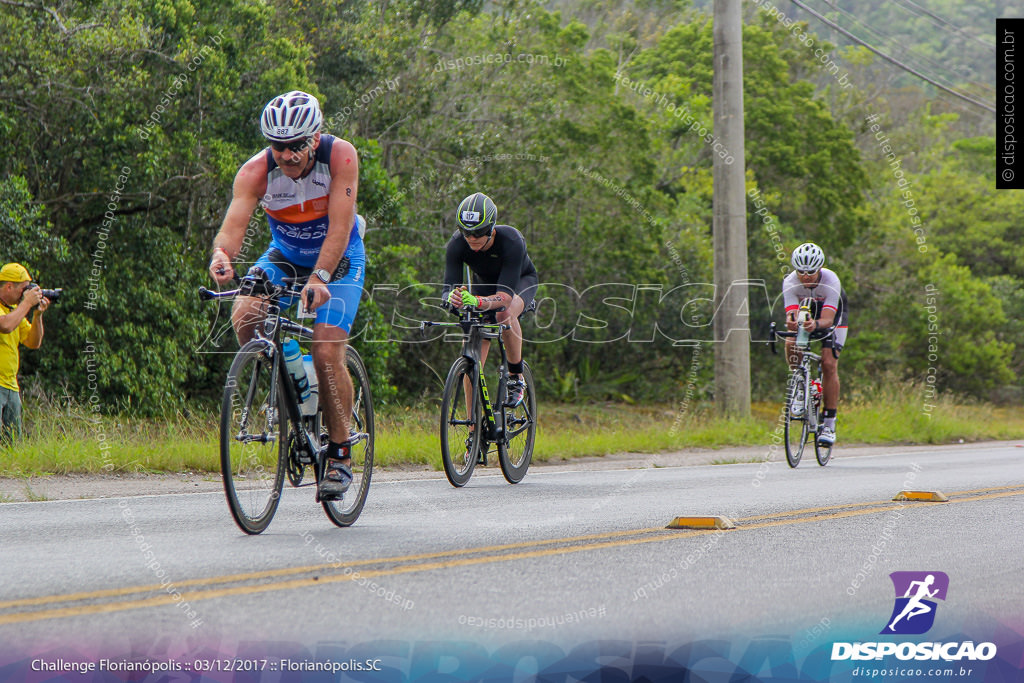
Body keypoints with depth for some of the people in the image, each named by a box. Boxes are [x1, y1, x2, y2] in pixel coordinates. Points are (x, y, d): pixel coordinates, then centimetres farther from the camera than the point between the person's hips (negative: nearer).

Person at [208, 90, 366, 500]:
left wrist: (319, 278, -48)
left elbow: (339, 227, -34)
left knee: (327, 354, -19)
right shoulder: (256, 171, -24)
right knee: (243, 319, -25)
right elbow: (233, 227, -34)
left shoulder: (340, 156, -28)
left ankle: (340, 456, -3)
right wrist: (222, 256, -57)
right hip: (284, 257, 3)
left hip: (338, 259, -3)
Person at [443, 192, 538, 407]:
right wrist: (452, 298, -59)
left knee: (505, 313, -39)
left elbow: (505, 296, -46)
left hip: (520, 280, -3)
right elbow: (447, 288, -34)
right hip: (485, 283, 3)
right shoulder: (457, 244, -30)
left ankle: (516, 377, -17)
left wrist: (478, 301, -66)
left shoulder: (512, 241, -39)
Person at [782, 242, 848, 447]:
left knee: (829, 364, -18)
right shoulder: (790, 283, -29)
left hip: (833, 317, -2)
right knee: (791, 345, -28)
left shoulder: (831, 282, -35)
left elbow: (828, 319, -43)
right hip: (805, 314, 2)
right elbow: (792, 313, -38)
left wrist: (816, 324, -66)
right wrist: (791, 321, -63)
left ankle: (829, 423, -13)